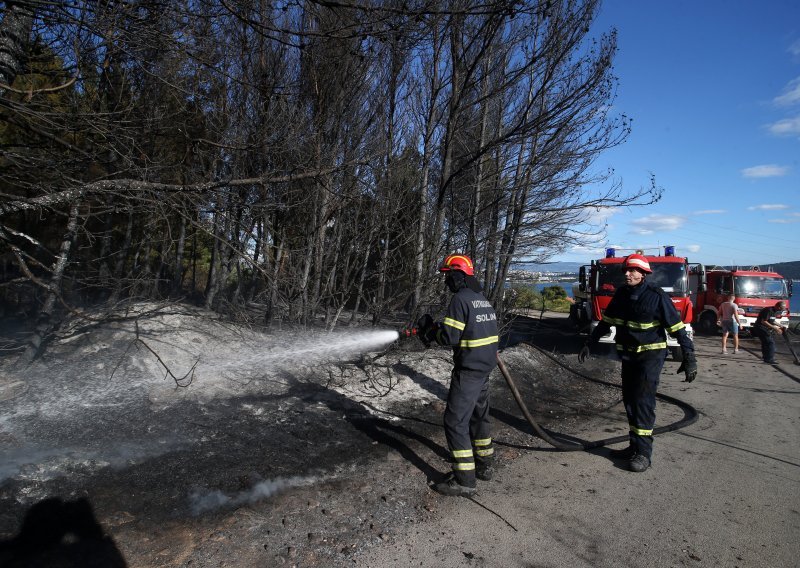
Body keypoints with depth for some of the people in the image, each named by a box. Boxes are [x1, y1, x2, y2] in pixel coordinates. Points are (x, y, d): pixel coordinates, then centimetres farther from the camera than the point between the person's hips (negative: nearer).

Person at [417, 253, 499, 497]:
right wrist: (439, 329, 11)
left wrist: (430, 330, -3)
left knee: (456, 422, -2)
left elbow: (450, 336, -21)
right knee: (479, 415, 22)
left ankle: (465, 480, 3)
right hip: (485, 367, 10)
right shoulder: (482, 299, 11)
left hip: (468, 371, -10)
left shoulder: (460, 299, -18)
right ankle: (484, 465, 36)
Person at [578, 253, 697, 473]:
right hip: (628, 355, 6)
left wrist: (689, 356, -18)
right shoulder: (621, 294, 5)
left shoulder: (657, 296, -13)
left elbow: (677, 327, -13)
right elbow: (606, 321, 13)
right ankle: (634, 446, 19)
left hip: (651, 354, -6)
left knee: (643, 400, -11)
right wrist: (589, 344, 12)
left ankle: (644, 453, -4)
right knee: (629, 399, 8)